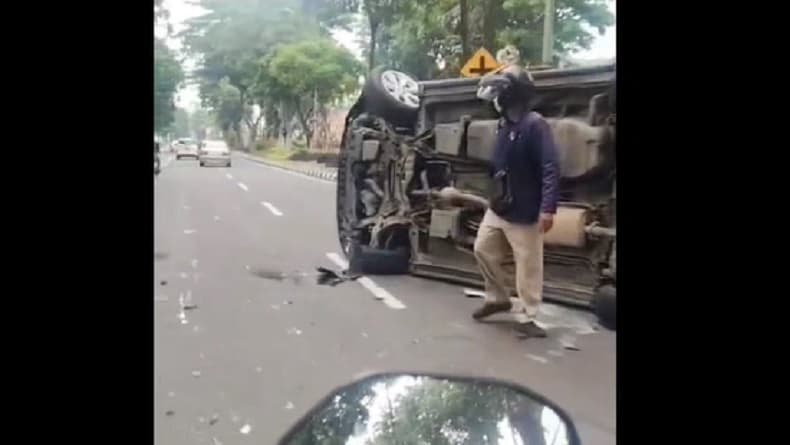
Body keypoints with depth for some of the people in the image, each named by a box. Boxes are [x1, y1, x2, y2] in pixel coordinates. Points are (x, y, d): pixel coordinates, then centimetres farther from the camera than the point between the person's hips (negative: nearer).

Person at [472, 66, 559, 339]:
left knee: (528, 265, 2)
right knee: (483, 250, 17)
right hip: (498, 207, 9)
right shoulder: (505, 124, 9)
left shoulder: (535, 125, -18)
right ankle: (498, 298, 34)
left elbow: (550, 169, -23)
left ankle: (527, 317, 13)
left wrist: (548, 208, -29)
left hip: (525, 212, -9)